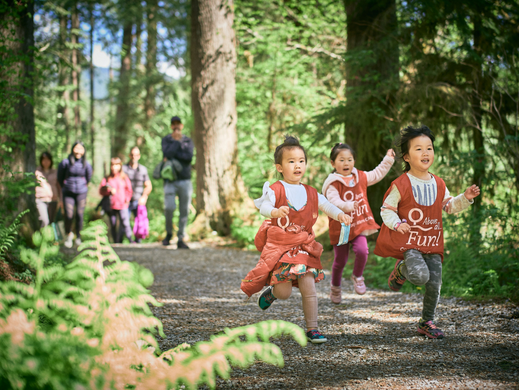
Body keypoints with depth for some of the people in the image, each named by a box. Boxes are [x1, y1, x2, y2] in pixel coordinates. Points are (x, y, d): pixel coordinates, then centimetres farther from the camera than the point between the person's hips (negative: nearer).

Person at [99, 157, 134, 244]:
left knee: (125, 223, -12)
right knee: (113, 225, 4)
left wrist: (126, 200, -3)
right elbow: (101, 190, 2)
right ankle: (115, 242, 11)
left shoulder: (124, 177, 9)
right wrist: (109, 191, -14)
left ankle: (131, 241, -10)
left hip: (122, 205, -2)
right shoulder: (107, 179, 8)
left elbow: (129, 190, 11)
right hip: (111, 205, 2)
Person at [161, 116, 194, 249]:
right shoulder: (166, 140, 9)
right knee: (169, 208, -16)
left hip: (185, 180, 2)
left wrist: (173, 155, -9)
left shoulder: (188, 141, 12)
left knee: (184, 211, -1)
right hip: (170, 180, -2)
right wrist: (176, 141, -4)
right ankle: (168, 233, 7)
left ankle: (181, 239, 7)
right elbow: (167, 153, -11)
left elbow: (189, 156, -6)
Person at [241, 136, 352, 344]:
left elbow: (326, 205, -1)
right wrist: (275, 212, -45)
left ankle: (312, 329, 6)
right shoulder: (275, 190, -7)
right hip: (278, 246, -4)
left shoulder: (311, 193, 8)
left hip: (303, 246, 4)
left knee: (309, 287, -5)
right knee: (284, 292, -7)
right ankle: (271, 291, 30)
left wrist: (340, 214, -23)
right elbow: (264, 206, -22)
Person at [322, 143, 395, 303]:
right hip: (340, 227, -3)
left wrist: (388, 159, 21)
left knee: (362, 251, -20)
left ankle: (357, 276, 9)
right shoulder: (333, 184, -15)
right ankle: (335, 287, 35)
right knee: (340, 260, 9)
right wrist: (347, 206, -47)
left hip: (359, 225, 4)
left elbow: (377, 174, 21)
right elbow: (333, 201, -30)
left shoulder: (360, 177, 5)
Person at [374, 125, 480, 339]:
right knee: (420, 276, -27)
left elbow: (449, 206, 19)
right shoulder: (401, 185, -9)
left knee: (435, 284, 2)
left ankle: (427, 321, 23)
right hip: (408, 241, -5)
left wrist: (466, 198, 3)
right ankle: (401, 269, 9)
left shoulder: (438, 184, 8)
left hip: (432, 242, 5)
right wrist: (397, 224, -22)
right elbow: (386, 209, -4)